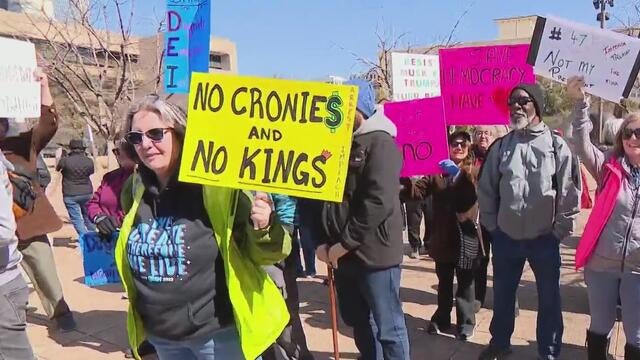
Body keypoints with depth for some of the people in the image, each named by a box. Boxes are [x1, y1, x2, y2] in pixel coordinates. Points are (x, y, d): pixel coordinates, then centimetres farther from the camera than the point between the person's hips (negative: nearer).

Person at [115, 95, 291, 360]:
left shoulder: (216, 185, -16)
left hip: (218, 333, -5)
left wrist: (263, 230, -30)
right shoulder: (137, 189, 1)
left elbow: (262, 254, -12)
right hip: (160, 336, 6)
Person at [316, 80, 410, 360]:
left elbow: (377, 203, -20)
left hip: (373, 254, -7)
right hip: (342, 254, 7)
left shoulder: (380, 143, -9)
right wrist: (323, 242, 1)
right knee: (358, 323, 20)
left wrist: (342, 245, -16)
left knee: (388, 328, 5)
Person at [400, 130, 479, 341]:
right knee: (444, 282, 16)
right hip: (443, 236, 3)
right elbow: (417, 191, -7)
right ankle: (442, 319, 29)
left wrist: (459, 171, -34)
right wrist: (404, 182, -27)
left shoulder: (474, 172, 0)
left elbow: (478, 192, -22)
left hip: (466, 236, -2)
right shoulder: (437, 171, 6)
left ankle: (466, 322, 21)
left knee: (465, 283, 7)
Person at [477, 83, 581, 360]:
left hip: (545, 239, -2)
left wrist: (560, 230, -4)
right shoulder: (501, 146, 0)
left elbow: (571, 192, -5)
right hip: (505, 237, 2)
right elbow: (485, 189, 5)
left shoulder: (557, 146, -7)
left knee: (549, 299, 11)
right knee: (502, 295, 16)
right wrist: (491, 226, 5)